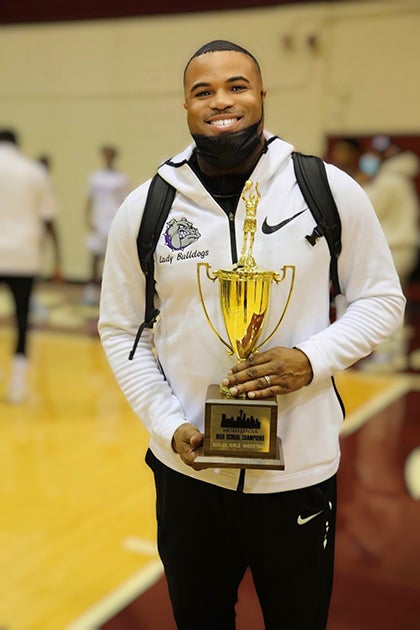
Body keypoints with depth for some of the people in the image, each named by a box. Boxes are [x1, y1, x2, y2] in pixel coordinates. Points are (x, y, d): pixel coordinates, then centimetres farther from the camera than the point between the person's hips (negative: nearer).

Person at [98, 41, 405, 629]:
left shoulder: (331, 190, -7)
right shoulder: (143, 207, -3)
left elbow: (381, 298, 2)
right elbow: (120, 330, 5)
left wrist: (312, 359, -16)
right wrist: (168, 425, -8)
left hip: (300, 468, -1)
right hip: (187, 471, 1)